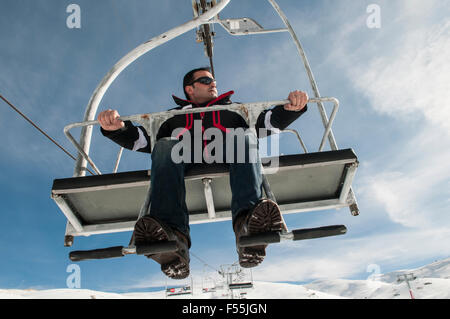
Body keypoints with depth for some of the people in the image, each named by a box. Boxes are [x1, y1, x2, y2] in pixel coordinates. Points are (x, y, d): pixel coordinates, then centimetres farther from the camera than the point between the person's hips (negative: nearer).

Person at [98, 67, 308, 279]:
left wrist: (290, 108, -2)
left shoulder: (234, 109, 36)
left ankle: (247, 222, -53)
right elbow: (143, 138, 20)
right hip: (185, 162, 0)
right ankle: (172, 235, -51)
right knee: (164, 146, -28)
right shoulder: (173, 115, 35)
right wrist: (117, 128, -2)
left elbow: (267, 121, 19)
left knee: (246, 136, -27)